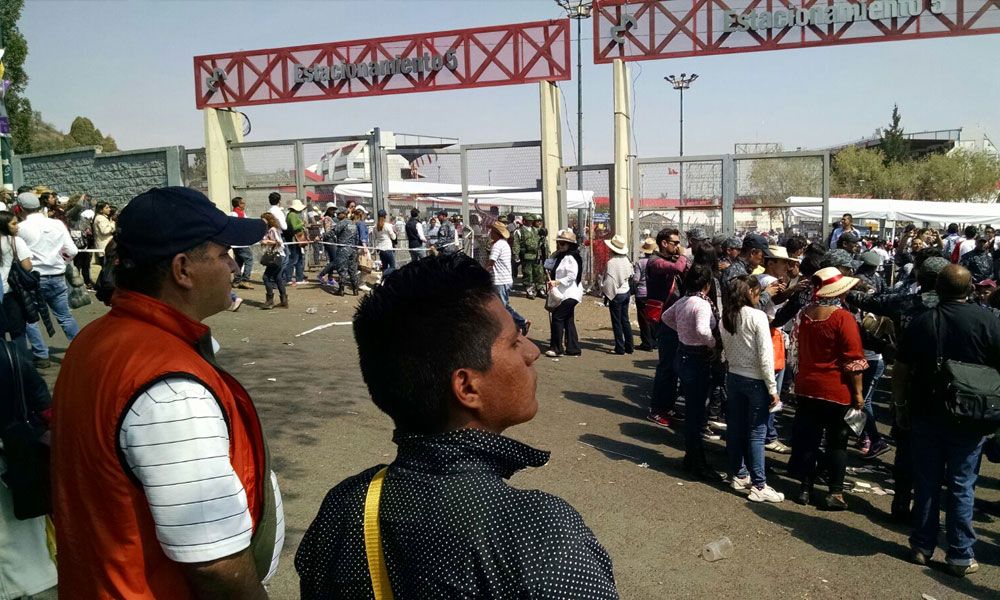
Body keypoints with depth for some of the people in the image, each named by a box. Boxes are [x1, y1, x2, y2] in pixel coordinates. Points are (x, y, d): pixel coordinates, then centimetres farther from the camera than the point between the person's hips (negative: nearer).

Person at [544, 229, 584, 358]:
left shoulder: (570, 258, -14)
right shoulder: (560, 256, 17)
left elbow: (572, 276, -22)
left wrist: (556, 282, -24)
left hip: (569, 294, -10)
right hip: (566, 294, 10)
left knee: (557, 317, -11)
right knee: (568, 320, 12)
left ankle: (556, 348, -7)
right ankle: (573, 348, 17)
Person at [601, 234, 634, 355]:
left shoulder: (611, 262, -20)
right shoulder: (626, 260, 1)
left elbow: (609, 281, -17)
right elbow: (630, 275, 10)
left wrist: (606, 295, -8)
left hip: (616, 294, -7)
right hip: (626, 292, 7)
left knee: (617, 322, 2)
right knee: (625, 320, 15)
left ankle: (620, 348, 6)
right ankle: (629, 346, 19)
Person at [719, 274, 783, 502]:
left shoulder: (726, 317, 2)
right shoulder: (757, 316, -15)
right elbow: (765, 355, -16)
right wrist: (773, 388, -12)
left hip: (733, 378, 6)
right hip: (755, 381, -6)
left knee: (735, 428, 14)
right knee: (757, 433, -1)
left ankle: (738, 475, 27)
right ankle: (759, 486, 4)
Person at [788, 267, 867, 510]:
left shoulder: (805, 314, 1)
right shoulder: (843, 318, -16)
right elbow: (853, 360, -15)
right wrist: (858, 392, -8)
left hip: (806, 387, 5)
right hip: (836, 390, -5)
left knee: (808, 437, 12)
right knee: (837, 441, 7)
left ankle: (805, 488, 19)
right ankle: (835, 493, 12)